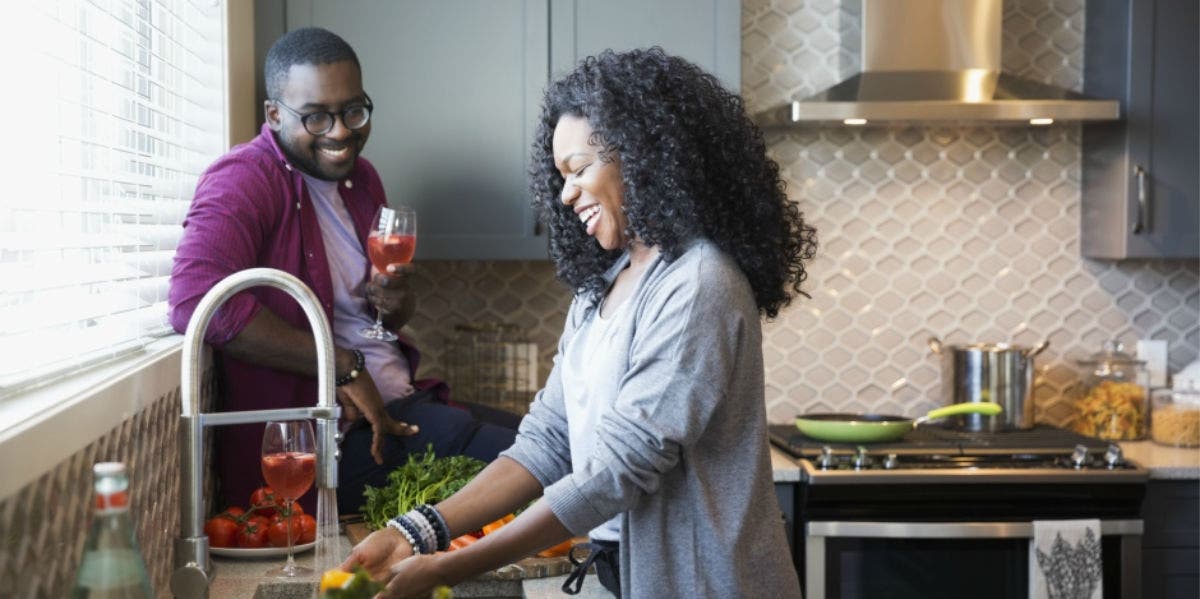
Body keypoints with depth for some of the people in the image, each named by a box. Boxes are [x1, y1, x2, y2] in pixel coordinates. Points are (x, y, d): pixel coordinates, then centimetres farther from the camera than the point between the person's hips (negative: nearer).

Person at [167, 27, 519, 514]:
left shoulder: (360, 178, 15)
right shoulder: (245, 181, -12)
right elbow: (195, 299, -31)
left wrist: (395, 304, 1)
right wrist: (344, 366, -25)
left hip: (400, 404, 9)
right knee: (508, 457, -23)